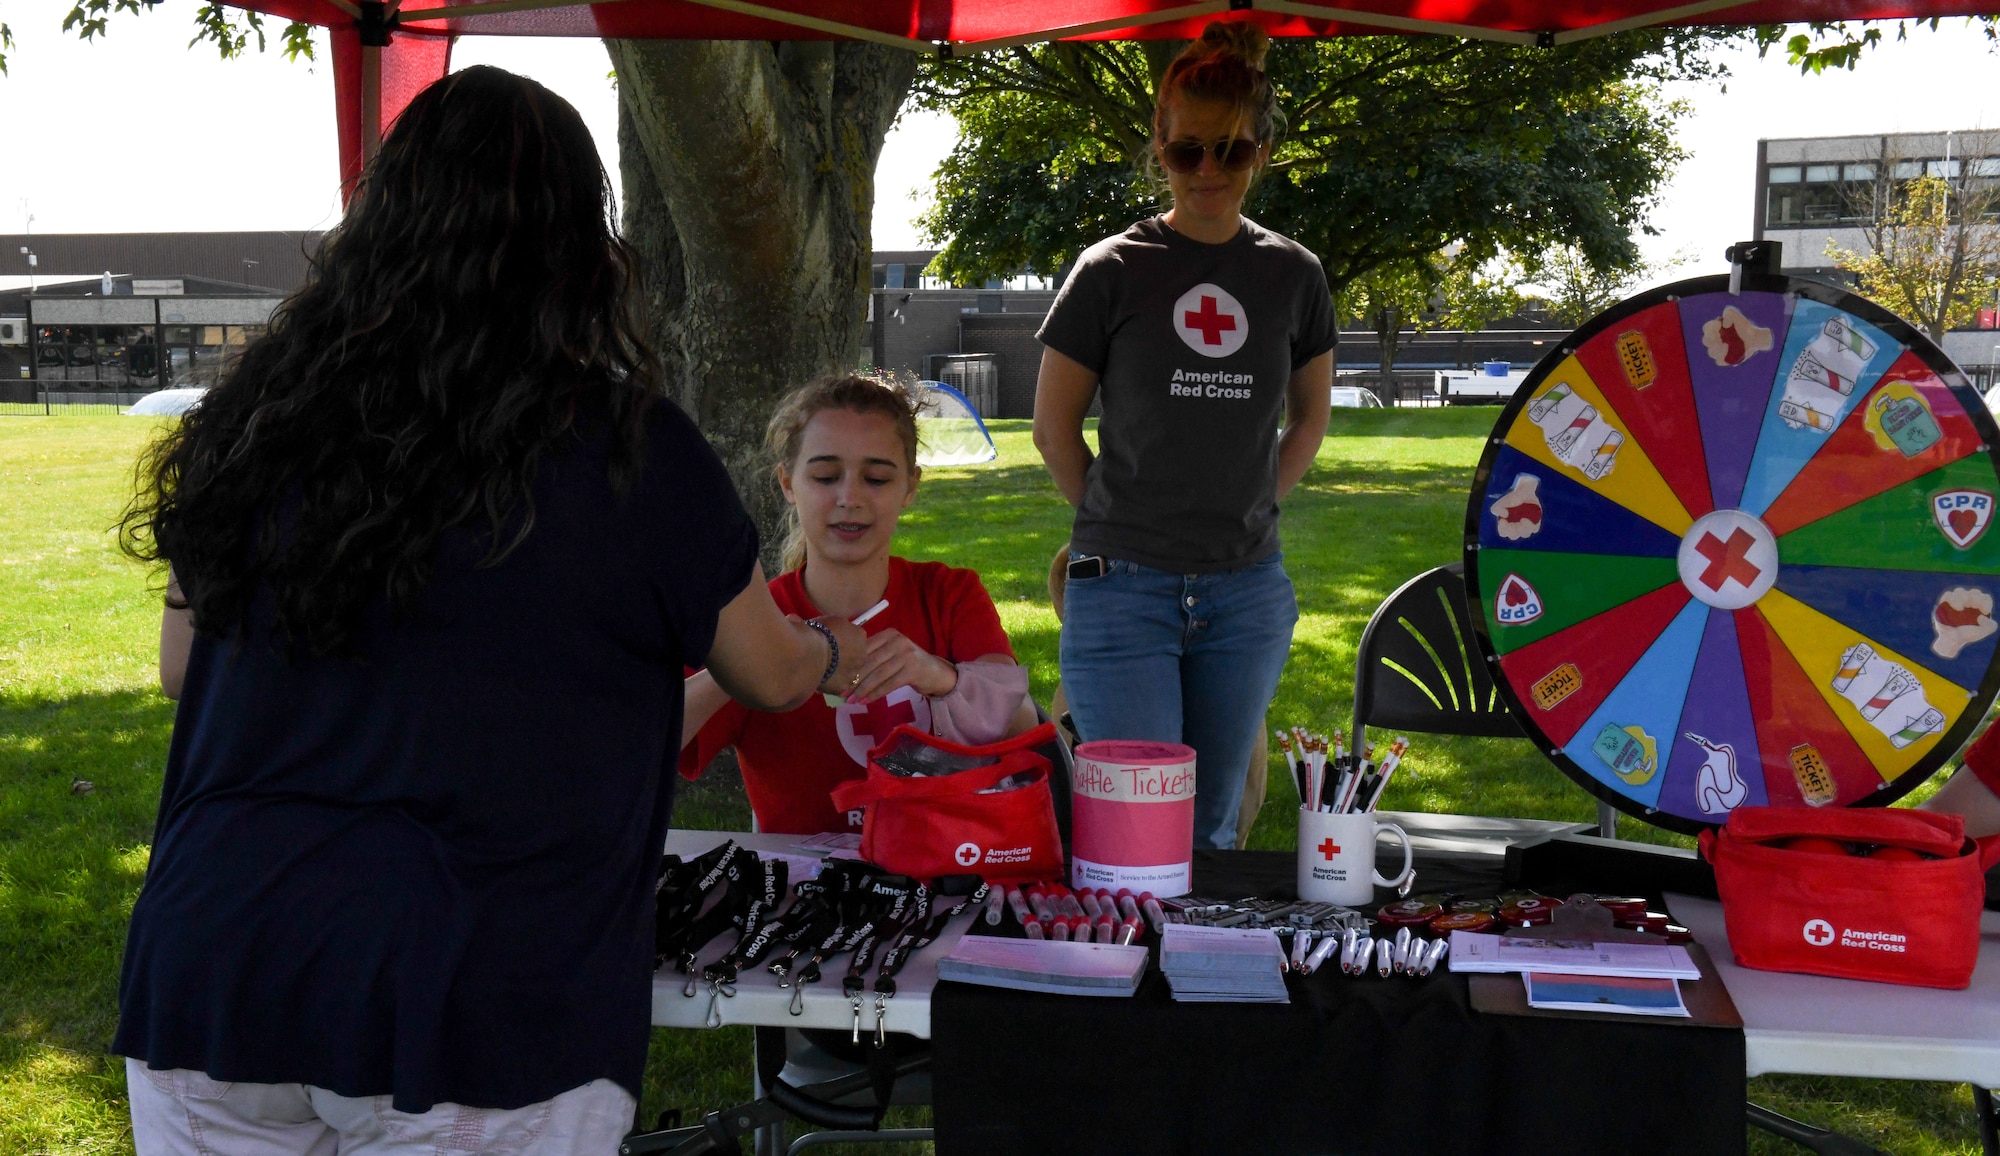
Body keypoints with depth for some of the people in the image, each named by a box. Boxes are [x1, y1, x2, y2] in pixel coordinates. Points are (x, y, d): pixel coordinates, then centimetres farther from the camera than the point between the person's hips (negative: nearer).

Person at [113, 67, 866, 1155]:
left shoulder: (255, 415, 2)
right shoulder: (629, 447, -7)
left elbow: (182, 666, 16)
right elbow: (769, 675, 8)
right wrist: (837, 649, 31)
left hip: (208, 958, 4)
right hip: (476, 1011, -4)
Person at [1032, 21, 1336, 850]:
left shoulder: (1293, 276, 6)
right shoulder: (1113, 270, -3)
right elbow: (1054, 425, 4)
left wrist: (1247, 511, 10)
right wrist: (1120, 523, 5)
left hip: (1247, 592, 3)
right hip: (1122, 589, -3)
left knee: (1212, 828, 13)